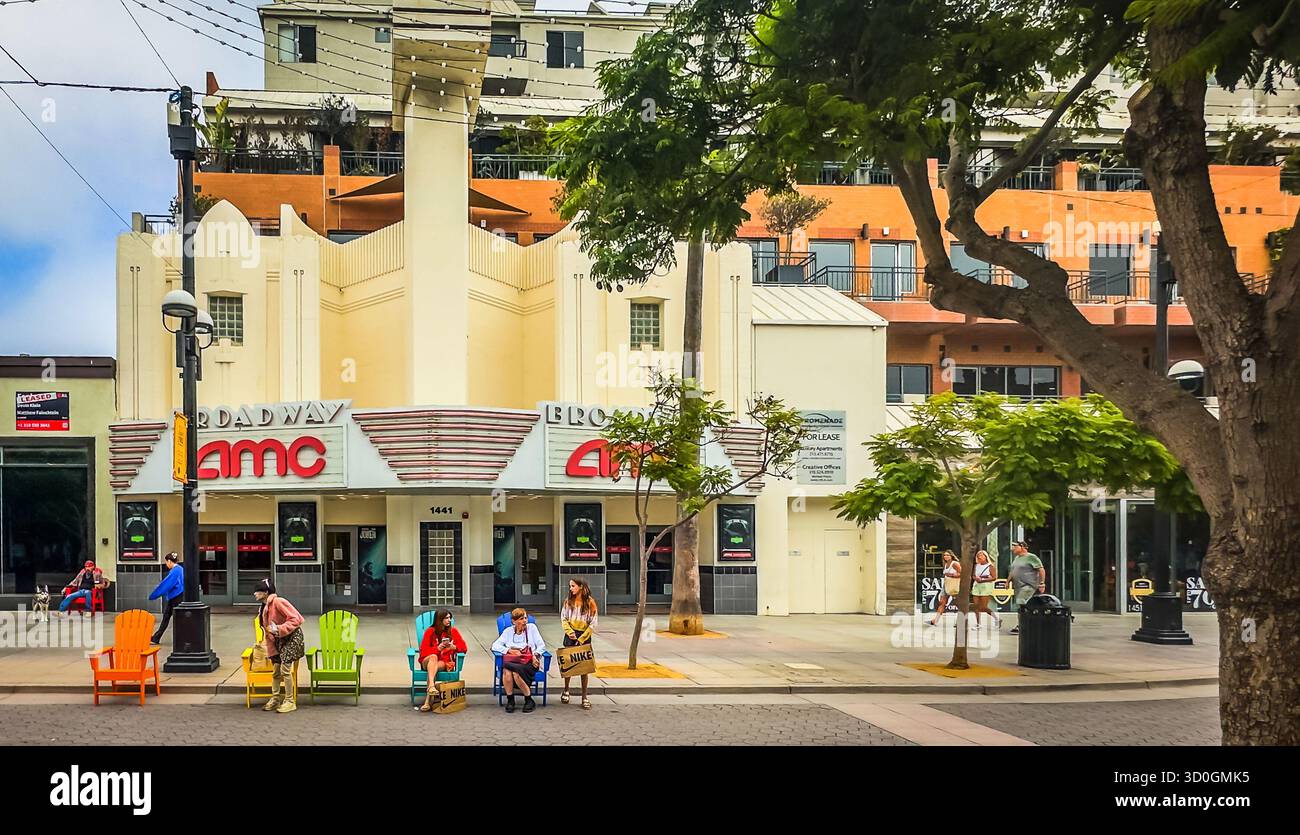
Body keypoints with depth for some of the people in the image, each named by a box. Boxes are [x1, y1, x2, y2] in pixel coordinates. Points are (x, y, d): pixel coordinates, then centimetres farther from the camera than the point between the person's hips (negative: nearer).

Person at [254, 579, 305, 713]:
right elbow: (268, 631, 15)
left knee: (285, 669, -11)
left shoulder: (278, 602, -19)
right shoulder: (263, 609, 10)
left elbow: (295, 619, -22)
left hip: (292, 636, -9)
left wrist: (279, 629, -28)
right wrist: (270, 650, 9)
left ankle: (290, 702, -2)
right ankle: (275, 699, 21)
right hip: (278, 640, 9)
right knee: (275, 670, 10)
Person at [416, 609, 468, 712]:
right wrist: (437, 648, -16)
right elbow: (423, 650, 0)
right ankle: (431, 686, -59)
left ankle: (428, 701, -47)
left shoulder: (453, 631, 11)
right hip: (428, 661, 0)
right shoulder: (430, 631, 6)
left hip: (444, 662, 0)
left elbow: (464, 647, 10)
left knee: (436, 666, -35)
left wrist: (454, 647, -12)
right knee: (433, 657, -36)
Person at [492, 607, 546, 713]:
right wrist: (509, 650, -6)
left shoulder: (531, 628, 15)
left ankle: (529, 700, -18)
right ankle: (510, 700, -17)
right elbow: (495, 645, 10)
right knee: (507, 672, -35)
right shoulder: (508, 631, 18)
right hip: (512, 660, 2)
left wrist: (536, 655, -9)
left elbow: (541, 645, 11)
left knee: (516, 672, -36)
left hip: (528, 662, -2)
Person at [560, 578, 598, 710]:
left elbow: (593, 624, -5)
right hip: (570, 635, 2)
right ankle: (566, 690, 27)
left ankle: (584, 697, 5)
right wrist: (569, 631, -11)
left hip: (584, 636, -2)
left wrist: (582, 639, -10)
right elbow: (563, 618, 5)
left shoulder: (590, 602, -5)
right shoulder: (568, 602, 5)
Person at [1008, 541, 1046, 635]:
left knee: (1021, 605, -18)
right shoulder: (1017, 558, 18)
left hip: (1028, 586, -9)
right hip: (1018, 587, 9)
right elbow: (1012, 572, 28)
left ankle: (1020, 626, -17)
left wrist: (1042, 584, -16)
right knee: (1019, 606, 7)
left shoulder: (1031, 557, -8)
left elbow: (1041, 570, -11)